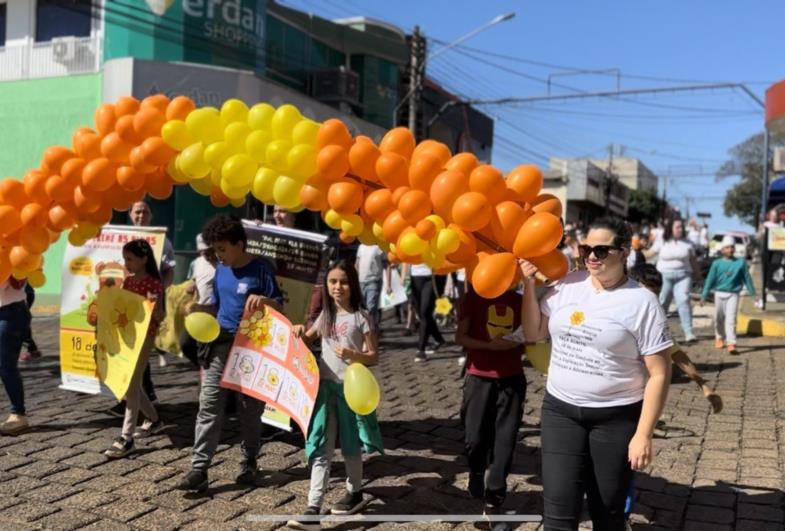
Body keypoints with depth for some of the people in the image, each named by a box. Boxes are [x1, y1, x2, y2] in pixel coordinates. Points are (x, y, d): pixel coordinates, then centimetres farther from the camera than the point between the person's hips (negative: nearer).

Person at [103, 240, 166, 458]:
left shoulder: (154, 284, -12)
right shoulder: (127, 281, 10)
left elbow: (159, 318, -13)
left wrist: (154, 305, -31)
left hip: (144, 338, -8)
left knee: (131, 385, -10)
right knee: (128, 384, 14)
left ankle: (126, 438, -6)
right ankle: (153, 420, 34)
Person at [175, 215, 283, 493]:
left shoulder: (260, 268, -8)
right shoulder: (221, 270, 9)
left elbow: (280, 307, -9)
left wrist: (263, 299, -29)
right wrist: (199, 308, -2)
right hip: (221, 344, 5)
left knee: (250, 408, 8)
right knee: (209, 405, -4)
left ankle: (249, 464, 24)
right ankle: (198, 469, -3)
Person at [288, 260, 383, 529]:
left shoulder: (361, 317, -6)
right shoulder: (326, 315, 9)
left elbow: (374, 356, -7)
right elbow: (306, 341, 23)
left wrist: (353, 355, -26)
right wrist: (299, 332, 1)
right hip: (325, 386, 4)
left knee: (350, 446, 12)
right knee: (321, 450, -1)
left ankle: (354, 493, 33)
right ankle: (313, 509, -3)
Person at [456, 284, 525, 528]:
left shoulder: (519, 300, 5)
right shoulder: (474, 297, -3)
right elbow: (460, 337, -6)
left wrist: (519, 342, -11)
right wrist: (489, 345, -19)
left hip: (512, 379, 2)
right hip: (479, 377, -2)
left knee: (505, 442, 4)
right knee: (474, 439, -2)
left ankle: (493, 502, 17)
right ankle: (477, 472, 31)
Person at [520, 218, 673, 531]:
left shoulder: (642, 302, -11)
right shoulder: (566, 286, 1)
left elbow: (659, 373, -9)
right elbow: (533, 333, 9)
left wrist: (643, 434, -13)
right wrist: (529, 285, -3)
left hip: (616, 417, -3)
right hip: (560, 410, 3)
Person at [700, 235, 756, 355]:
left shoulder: (741, 262, -1)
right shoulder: (717, 263, -1)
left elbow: (747, 278, 6)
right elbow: (710, 280, 0)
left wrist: (752, 292, 10)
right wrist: (704, 296, -2)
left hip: (733, 295, -1)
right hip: (719, 294, 1)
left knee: (731, 319, -12)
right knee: (719, 318, 14)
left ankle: (731, 344, -15)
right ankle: (719, 338, 38)